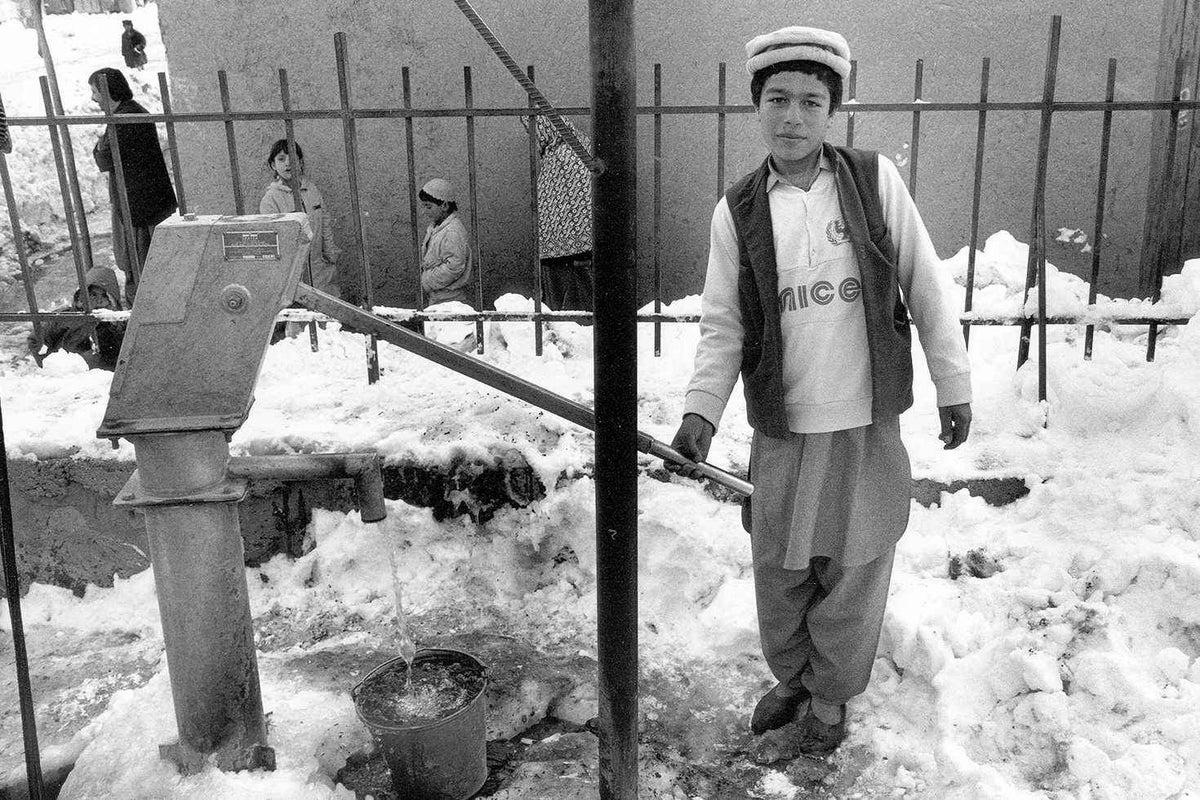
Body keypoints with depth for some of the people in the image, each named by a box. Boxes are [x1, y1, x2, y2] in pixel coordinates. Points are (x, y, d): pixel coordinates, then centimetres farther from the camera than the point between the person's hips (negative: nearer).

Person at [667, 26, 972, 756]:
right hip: (782, 432, 1)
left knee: (853, 574, 11)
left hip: (868, 427, -1)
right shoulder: (737, 212, -2)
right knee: (779, 574, 14)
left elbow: (926, 288, 1)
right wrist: (702, 411, -12)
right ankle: (790, 680, 42)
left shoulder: (876, 180, -4)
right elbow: (723, 327, 0)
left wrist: (955, 384, 3)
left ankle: (832, 696, 36)